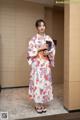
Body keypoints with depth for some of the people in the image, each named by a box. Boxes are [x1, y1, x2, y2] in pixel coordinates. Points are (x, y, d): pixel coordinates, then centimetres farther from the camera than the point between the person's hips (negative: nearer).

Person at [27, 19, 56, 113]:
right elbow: (30, 52, -7)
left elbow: (53, 50, 8)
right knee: (37, 82, 0)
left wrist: (48, 52, -13)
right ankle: (37, 104, 16)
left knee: (46, 82, 7)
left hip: (46, 64, 3)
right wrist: (40, 48, -16)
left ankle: (43, 103, 23)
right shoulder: (33, 39, -2)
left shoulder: (48, 38, 8)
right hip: (37, 64, -3)